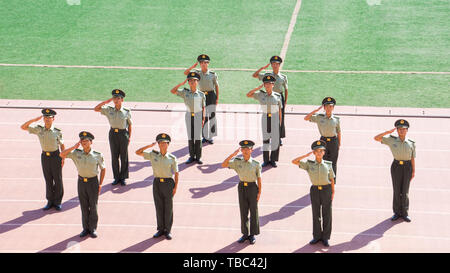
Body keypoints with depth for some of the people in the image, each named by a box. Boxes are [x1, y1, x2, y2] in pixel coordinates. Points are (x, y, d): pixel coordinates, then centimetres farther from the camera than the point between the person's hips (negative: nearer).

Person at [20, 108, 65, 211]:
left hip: (55, 156, -2)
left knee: (58, 180, 5)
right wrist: (34, 120, -15)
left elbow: (62, 145, 1)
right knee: (48, 180, 11)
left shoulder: (57, 132, -9)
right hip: (45, 156, 2)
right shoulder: (39, 130, -3)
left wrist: (63, 158, -4)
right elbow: (23, 127, -5)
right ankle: (50, 201, 23)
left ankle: (57, 202, 19)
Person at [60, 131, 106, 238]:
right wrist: (74, 147, -17)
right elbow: (62, 154, -10)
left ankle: (93, 229, 19)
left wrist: (100, 184, -1)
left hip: (93, 182, -2)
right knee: (84, 206, 10)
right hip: (81, 181, 2)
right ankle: (85, 228, 22)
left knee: (93, 206, 6)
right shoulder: (76, 153, -3)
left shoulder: (98, 155, -9)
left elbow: (103, 169, 2)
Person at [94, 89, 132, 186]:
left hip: (123, 133, -2)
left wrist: (129, 137, 1)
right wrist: (106, 102, -8)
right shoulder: (109, 110, 1)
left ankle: (123, 178, 18)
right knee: (114, 156, 8)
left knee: (124, 156, 5)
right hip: (113, 133, 2)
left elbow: (130, 124, 3)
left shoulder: (127, 112, -5)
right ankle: (116, 177, 19)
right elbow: (96, 109, -2)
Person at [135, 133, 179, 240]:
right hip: (157, 182, 2)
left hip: (168, 183, -2)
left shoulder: (172, 158, -2)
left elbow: (176, 174, 0)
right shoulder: (153, 155, 3)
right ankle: (160, 229, 18)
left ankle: (168, 230, 12)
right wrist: (149, 146, -4)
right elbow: (138, 152, 3)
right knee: (159, 207, 8)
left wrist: (175, 187, -7)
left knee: (168, 207, 3)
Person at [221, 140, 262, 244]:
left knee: (253, 211, 5)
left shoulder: (256, 164, -7)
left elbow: (259, 178, -2)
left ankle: (253, 234, 17)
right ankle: (245, 234, 22)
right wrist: (233, 154, -18)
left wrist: (259, 192, -6)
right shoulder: (237, 162, -1)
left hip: (252, 187, -3)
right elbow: (224, 165, -11)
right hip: (242, 187, 3)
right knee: (243, 211, 10)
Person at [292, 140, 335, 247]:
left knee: (326, 214, 5)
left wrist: (332, 193, 2)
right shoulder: (309, 164, -2)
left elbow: (332, 179, 5)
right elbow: (294, 161, -8)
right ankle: (317, 236, 22)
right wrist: (306, 155, -10)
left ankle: (325, 238, 16)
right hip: (315, 190, 1)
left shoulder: (328, 165, -1)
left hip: (326, 190, -1)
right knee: (316, 214, 9)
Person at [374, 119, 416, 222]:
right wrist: (388, 132, -8)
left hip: (407, 166, 0)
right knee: (397, 190, 6)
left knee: (405, 191, 5)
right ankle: (397, 212, 16)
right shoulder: (391, 140, 1)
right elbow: (376, 138, -1)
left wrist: (413, 171, 1)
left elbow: (413, 158, 3)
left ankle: (404, 213, 15)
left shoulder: (411, 143, 1)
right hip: (396, 166, 0)